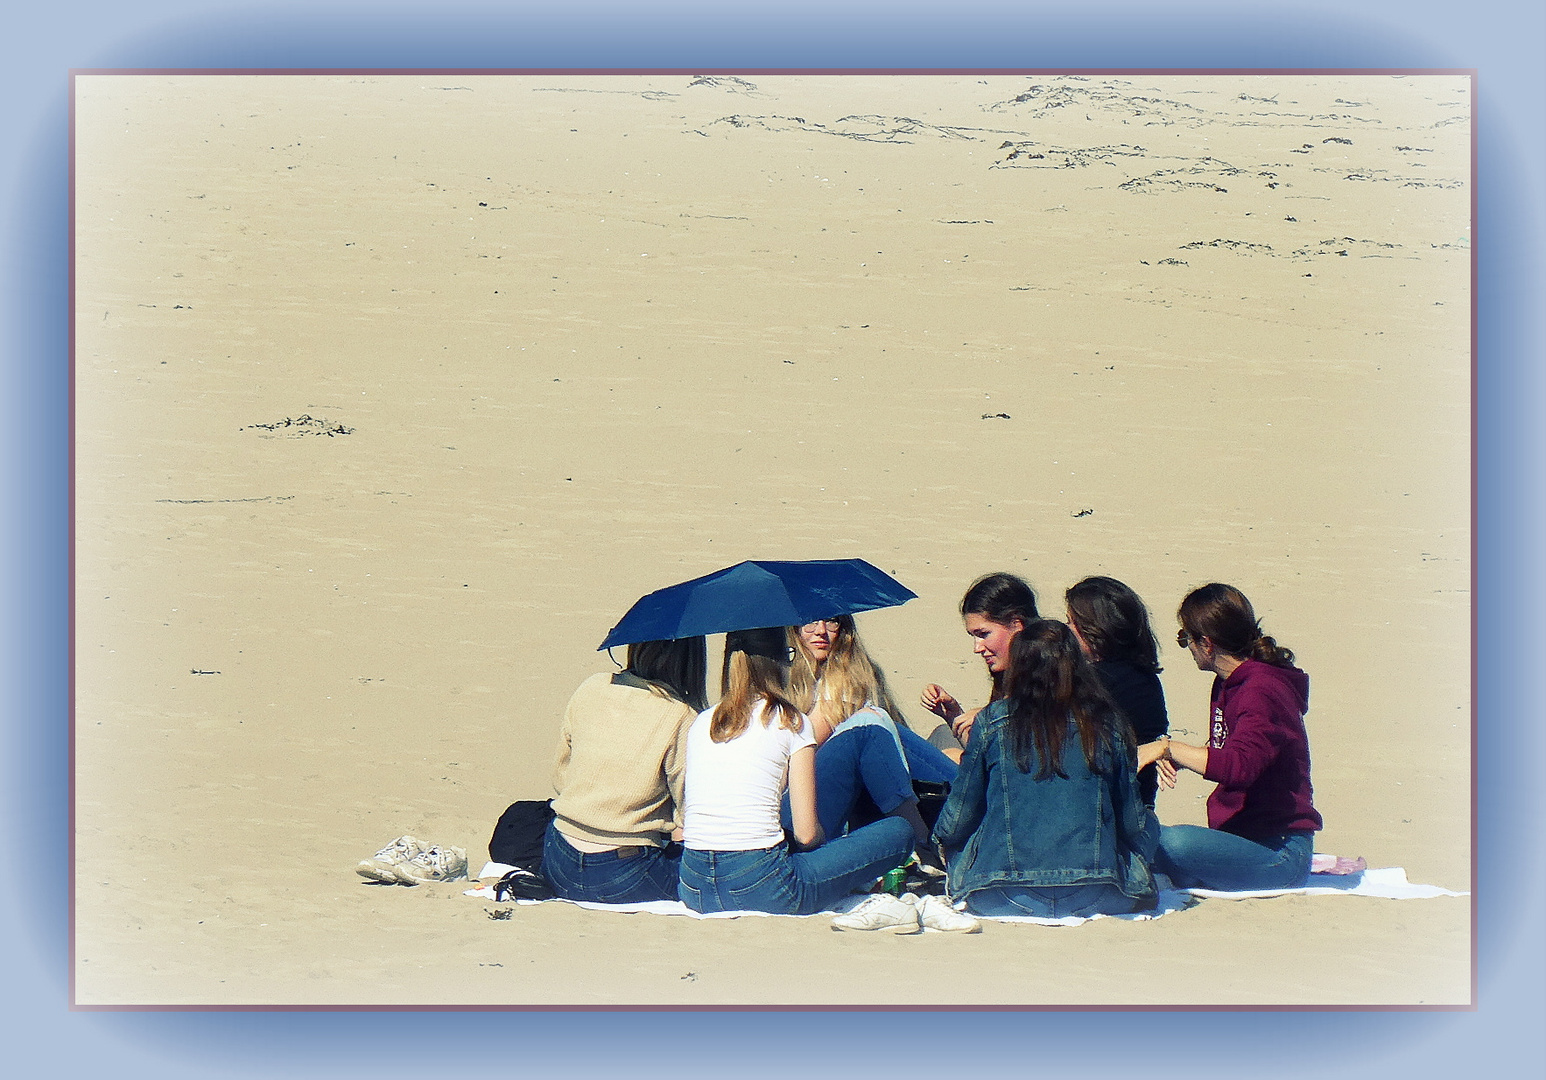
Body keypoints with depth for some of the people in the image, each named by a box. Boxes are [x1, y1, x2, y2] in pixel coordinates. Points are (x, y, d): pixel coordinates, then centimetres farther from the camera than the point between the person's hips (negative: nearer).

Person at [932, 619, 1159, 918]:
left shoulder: (992, 721, -4)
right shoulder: (1108, 724, -1)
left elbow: (956, 824, 3)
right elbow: (1133, 824, 8)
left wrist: (941, 837, 28)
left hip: (1003, 901, -3)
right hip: (1094, 899, 3)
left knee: (961, 842, 29)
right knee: (1149, 825, 28)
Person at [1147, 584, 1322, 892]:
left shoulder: (1262, 690, -18)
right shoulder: (1226, 684, 13)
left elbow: (1239, 767, -33)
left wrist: (1167, 747, -28)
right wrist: (1179, 756, 5)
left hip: (1280, 851, -9)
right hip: (1240, 837, 9)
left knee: (1172, 843, -31)